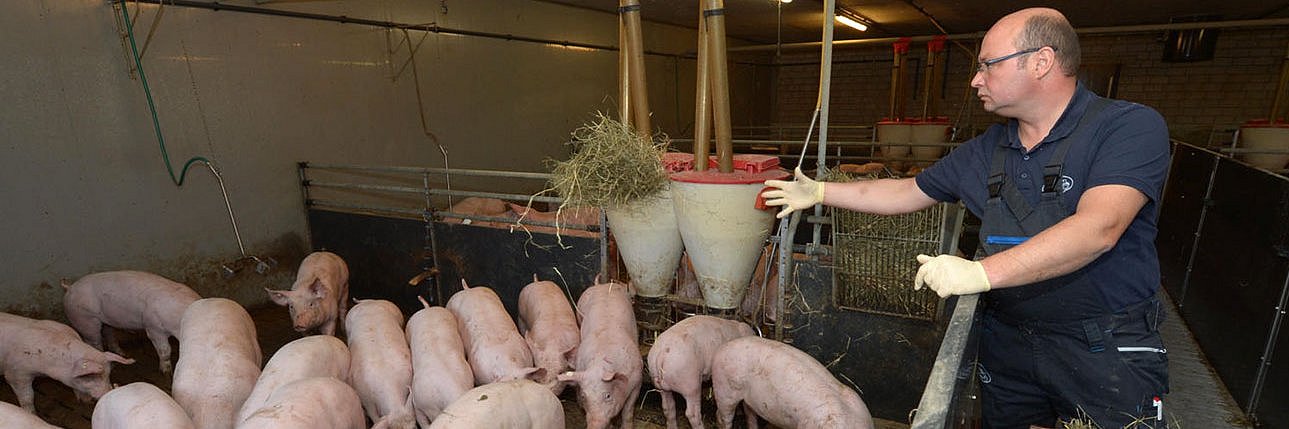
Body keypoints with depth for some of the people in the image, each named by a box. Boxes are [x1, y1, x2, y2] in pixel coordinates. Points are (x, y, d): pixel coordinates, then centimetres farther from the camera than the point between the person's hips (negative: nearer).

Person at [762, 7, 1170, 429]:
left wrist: (982, 272, -37)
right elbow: (907, 192, 11)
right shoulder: (984, 151, 4)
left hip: (1108, 348, -5)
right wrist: (819, 192, 9)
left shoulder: (1131, 127, -14)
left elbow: (1098, 228, -28)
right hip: (1007, 342, 5)